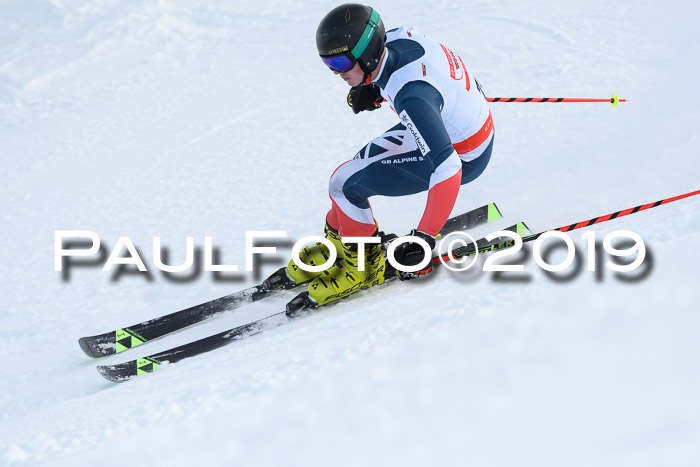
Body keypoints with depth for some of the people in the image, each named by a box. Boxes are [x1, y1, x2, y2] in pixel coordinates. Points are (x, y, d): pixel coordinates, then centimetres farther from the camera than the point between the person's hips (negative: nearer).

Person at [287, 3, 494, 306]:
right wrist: (375, 89, -2)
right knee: (359, 166, 13)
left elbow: (447, 170, -42)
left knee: (345, 183, -9)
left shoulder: (411, 97, -39)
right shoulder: (396, 37, -15)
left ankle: (363, 265, 14)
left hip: (462, 158, -8)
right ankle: (338, 243, 35)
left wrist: (424, 238, -38)